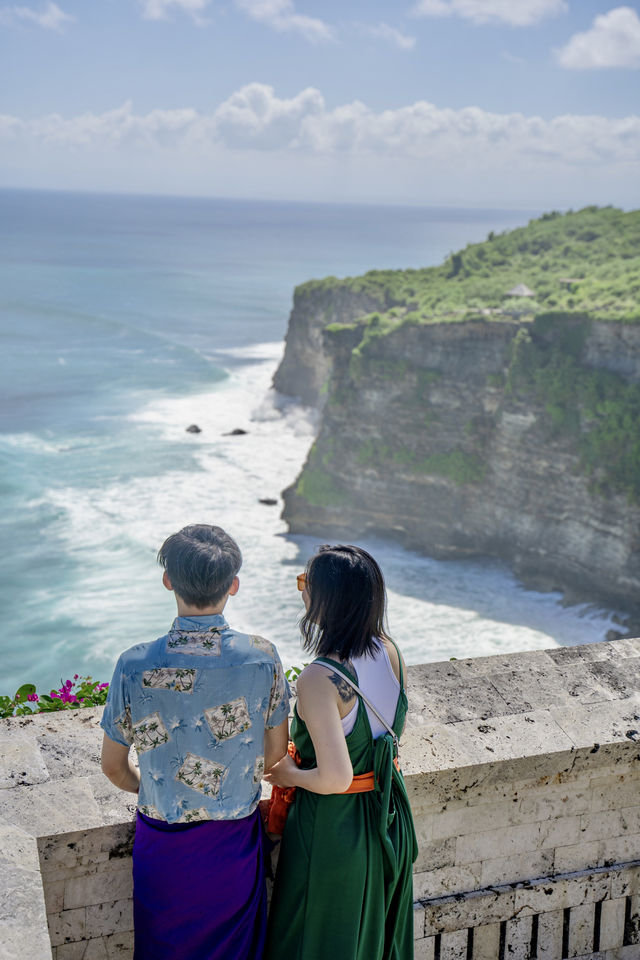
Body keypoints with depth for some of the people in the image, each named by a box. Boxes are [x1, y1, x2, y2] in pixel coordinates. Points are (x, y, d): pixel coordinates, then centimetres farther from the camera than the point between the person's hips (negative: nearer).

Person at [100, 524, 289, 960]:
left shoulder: (135, 666, -21)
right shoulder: (263, 657, -18)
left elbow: (114, 767, -7)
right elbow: (276, 751, -3)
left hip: (166, 839, -1)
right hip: (236, 838, 1)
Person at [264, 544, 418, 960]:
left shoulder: (319, 680, -29)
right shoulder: (390, 652, -9)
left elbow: (335, 779, -29)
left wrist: (289, 774, -11)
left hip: (333, 829, -6)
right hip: (389, 819, 6)